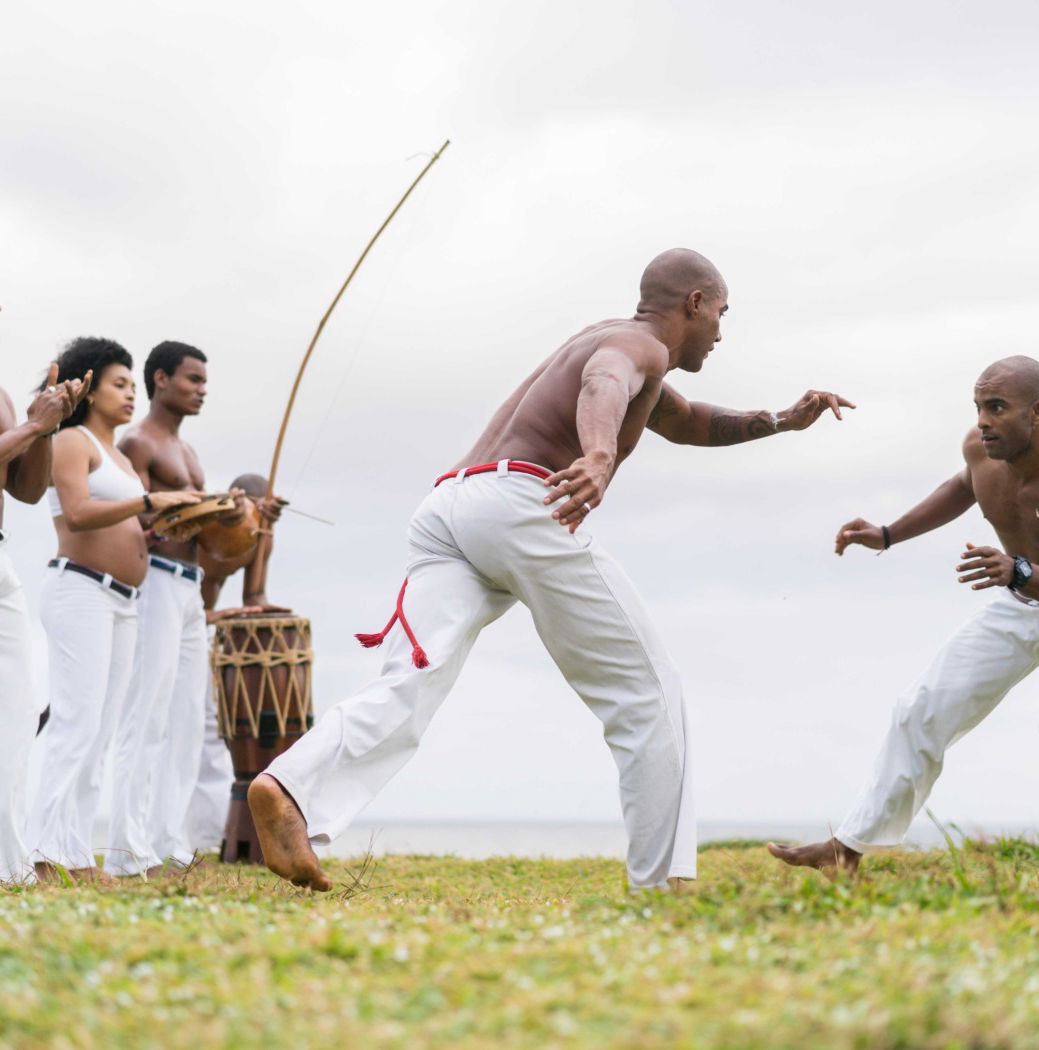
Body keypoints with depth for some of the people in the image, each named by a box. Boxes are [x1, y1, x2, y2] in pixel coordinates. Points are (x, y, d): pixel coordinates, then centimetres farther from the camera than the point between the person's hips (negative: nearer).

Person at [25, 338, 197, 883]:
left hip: (122, 603, 9)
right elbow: (78, 514, -17)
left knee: (100, 732, 3)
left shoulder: (121, 459, 24)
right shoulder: (73, 441, -2)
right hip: (80, 590, -9)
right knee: (77, 721, -16)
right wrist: (150, 501, -21)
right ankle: (47, 853, -20)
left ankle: (78, 856, 2)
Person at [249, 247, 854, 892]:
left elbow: (687, 423, 55)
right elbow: (602, 389, -18)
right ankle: (664, 882, -1)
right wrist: (599, 458, -39)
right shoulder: (643, 346, 9)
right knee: (648, 694, 4)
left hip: (447, 506, 8)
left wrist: (779, 422, 49)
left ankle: (290, 790, -39)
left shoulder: (608, 338, 38)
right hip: (520, 502, -8)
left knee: (410, 688, -14)